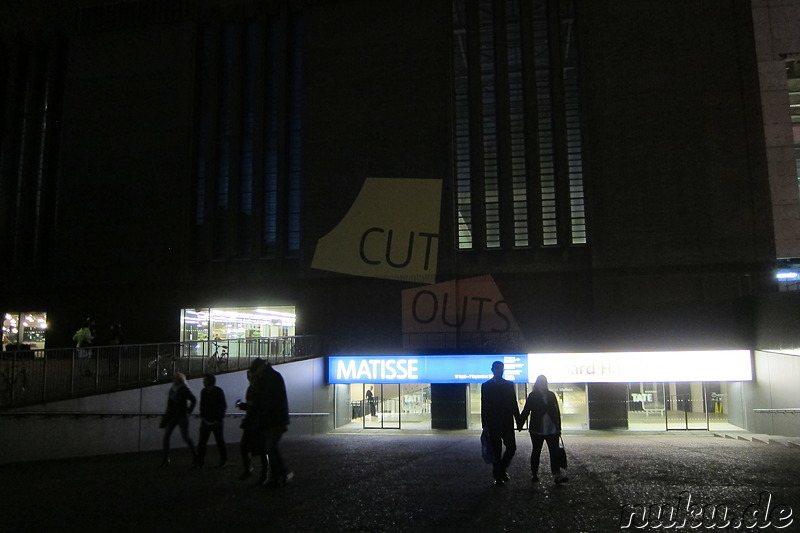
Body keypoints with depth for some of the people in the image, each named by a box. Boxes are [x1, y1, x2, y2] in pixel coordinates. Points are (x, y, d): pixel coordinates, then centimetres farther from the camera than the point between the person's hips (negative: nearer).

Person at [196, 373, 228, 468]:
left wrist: (218, 418, -10)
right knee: (202, 442, -4)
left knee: (220, 441, 6)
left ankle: (224, 459, 21)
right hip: (206, 421, 4)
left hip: (216, 421, -4)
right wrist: (202, 417, 4)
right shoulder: (203, 392, 6)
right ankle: (199, 462, -2)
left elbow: (223, 406, -6)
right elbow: (202, 405, 15)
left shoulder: (219, 391, -8)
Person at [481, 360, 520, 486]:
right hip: (493, 424, -2)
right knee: (496, 452, 2)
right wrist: (485, 424, -7)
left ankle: (502, 469, 21)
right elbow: (484, 406, -1)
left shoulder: (509, 385, 9)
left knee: (511, 448, -3)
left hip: (507, 423, 2)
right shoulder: (486, 386, 2)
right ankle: (498, 477, 12)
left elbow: (514, 403, 10)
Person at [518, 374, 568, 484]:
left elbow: (557, 412, 10)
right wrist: (520, 424, -7)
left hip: (552, 429, 2)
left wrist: (558, 427, 8)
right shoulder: (533, 396, -1)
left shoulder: (551, 395, 7)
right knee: (536, 451, 10)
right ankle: (534, 473, 21)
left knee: (554, 452, -6)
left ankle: (557, 474, -8)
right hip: (537, 430, -2)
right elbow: (526, 411, -1)